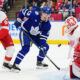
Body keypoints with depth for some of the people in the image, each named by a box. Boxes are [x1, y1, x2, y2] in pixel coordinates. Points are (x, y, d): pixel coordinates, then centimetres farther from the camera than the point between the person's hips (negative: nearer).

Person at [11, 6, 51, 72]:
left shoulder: (47, 25, -12)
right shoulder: (34, 14, -26)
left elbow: (44, 36, -11)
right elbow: (23, 12, -14)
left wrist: (43, 45, -23)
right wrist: (19, 20, -13)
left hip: (35, 35, 6)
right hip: (25, 32, -6)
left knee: (45, 47, 3)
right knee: (26, 48, -26)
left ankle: (39, 62, 22)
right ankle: (15, 64, -23)